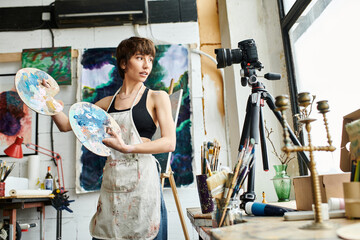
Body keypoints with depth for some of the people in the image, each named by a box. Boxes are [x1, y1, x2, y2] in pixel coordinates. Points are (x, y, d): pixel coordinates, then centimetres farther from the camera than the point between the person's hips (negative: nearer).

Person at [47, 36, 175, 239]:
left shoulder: (157, 97, 2)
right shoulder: (108, 102, 13)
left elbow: (170, 143, -9)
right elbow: (66, 125, 17)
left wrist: (127, 148, -20)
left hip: (141, 179, -3)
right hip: (112, 179, 4)